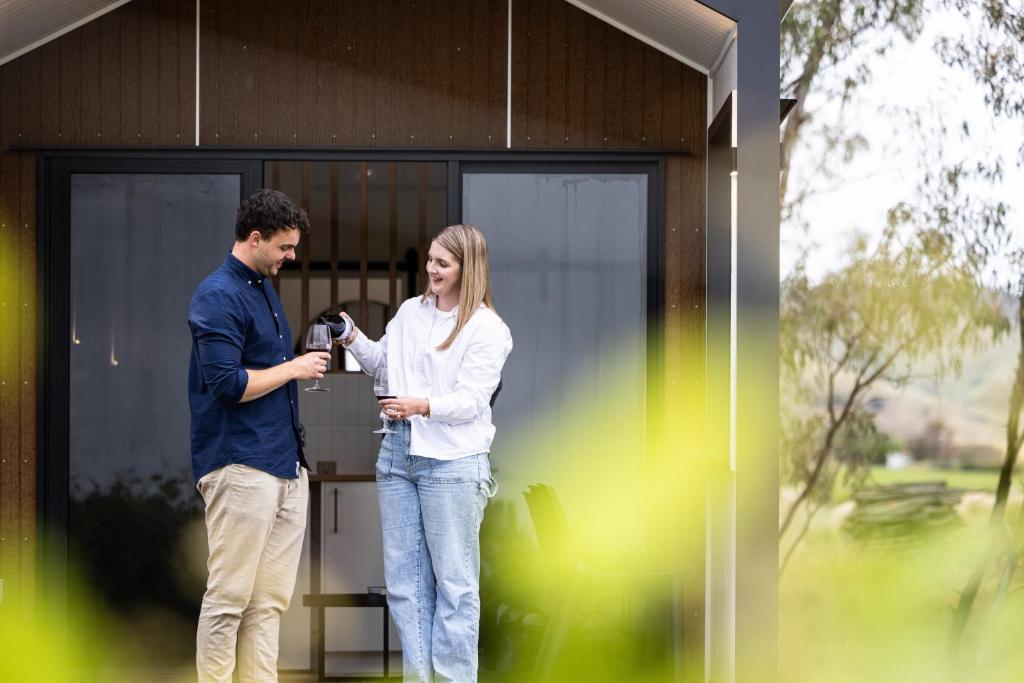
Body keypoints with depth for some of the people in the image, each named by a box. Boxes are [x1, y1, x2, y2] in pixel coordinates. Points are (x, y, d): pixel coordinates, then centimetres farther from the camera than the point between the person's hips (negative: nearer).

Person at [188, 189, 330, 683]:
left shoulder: (265, 287, 17)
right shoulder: (219, 296, -11)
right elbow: (227, 383, -19)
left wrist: (308, 359, 12)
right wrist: (294, 368, -10)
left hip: (286, 466, 9)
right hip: (241, 467, -9)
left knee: (271, 601, 8)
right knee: (229, 597, -5)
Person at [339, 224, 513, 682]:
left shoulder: (487, 329, -7)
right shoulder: (411, 311, 11)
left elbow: (469, 400, -15)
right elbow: (382, 362, 24)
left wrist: (422, 405, -31)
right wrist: (354, 340, 6)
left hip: (452, 461, -6)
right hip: (398, 452, 6)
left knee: (453, 580, -1)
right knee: (404, 577, 9)